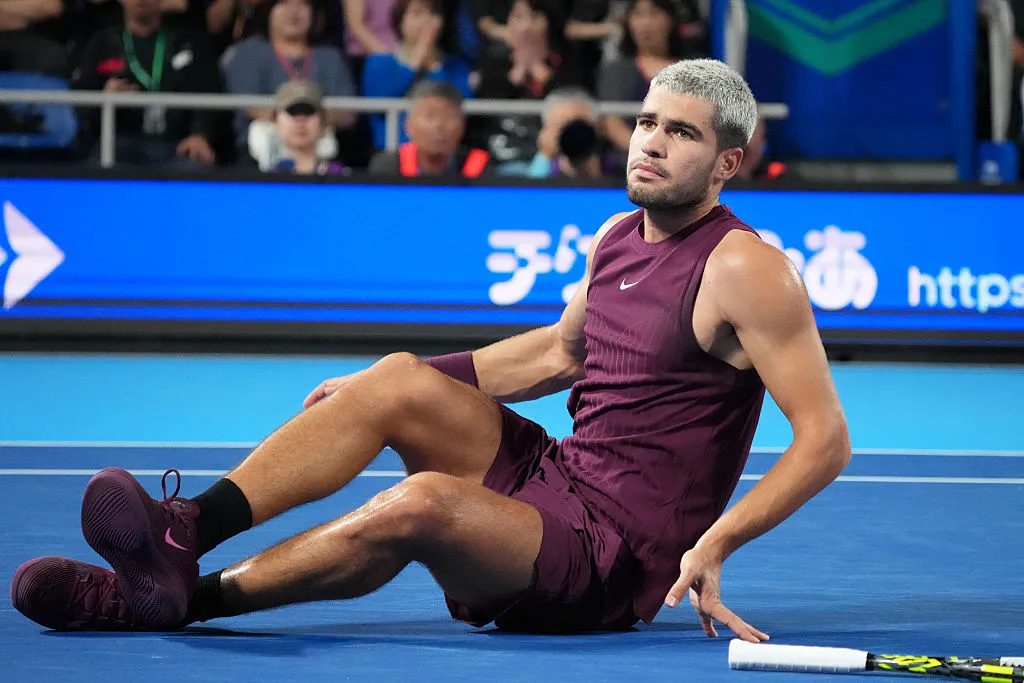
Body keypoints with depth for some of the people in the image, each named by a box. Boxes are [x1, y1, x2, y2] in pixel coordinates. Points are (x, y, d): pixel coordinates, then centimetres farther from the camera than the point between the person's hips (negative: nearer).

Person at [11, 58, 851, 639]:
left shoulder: (747, 269, -15)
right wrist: (398, 384, 19)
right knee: (398, 381, -11)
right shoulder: (615, 236, 10)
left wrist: (713, 546, -27)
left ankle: (184, 596, -25)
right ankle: (185, 528, -22)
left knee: (422, 501, -33)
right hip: (551, 474, 8)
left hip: (619, 557, -8)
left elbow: (827, 437, -17)